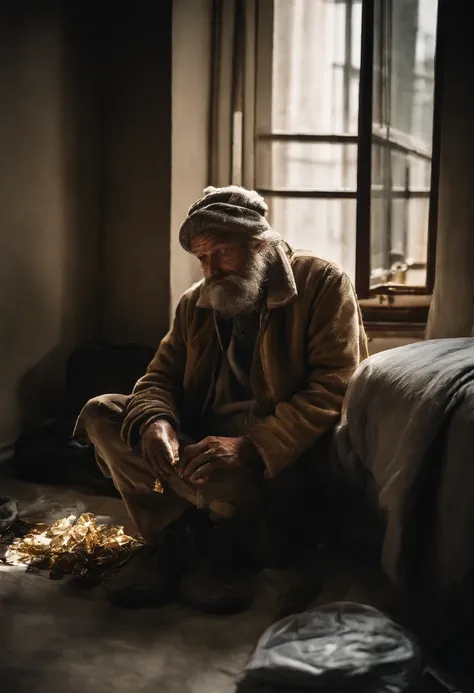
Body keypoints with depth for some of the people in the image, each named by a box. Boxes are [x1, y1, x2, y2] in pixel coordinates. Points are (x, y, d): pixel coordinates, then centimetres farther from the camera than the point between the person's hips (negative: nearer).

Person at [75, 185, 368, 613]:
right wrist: (156, 422, -19)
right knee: (100, 413, -10)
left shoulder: (322, 283, -7)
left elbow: (334, 389, -18)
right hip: (206, 443, 6)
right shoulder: (196, 303, 12)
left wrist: (250, 447, -31)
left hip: (282, 454, -6)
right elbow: (160, 379, 7)